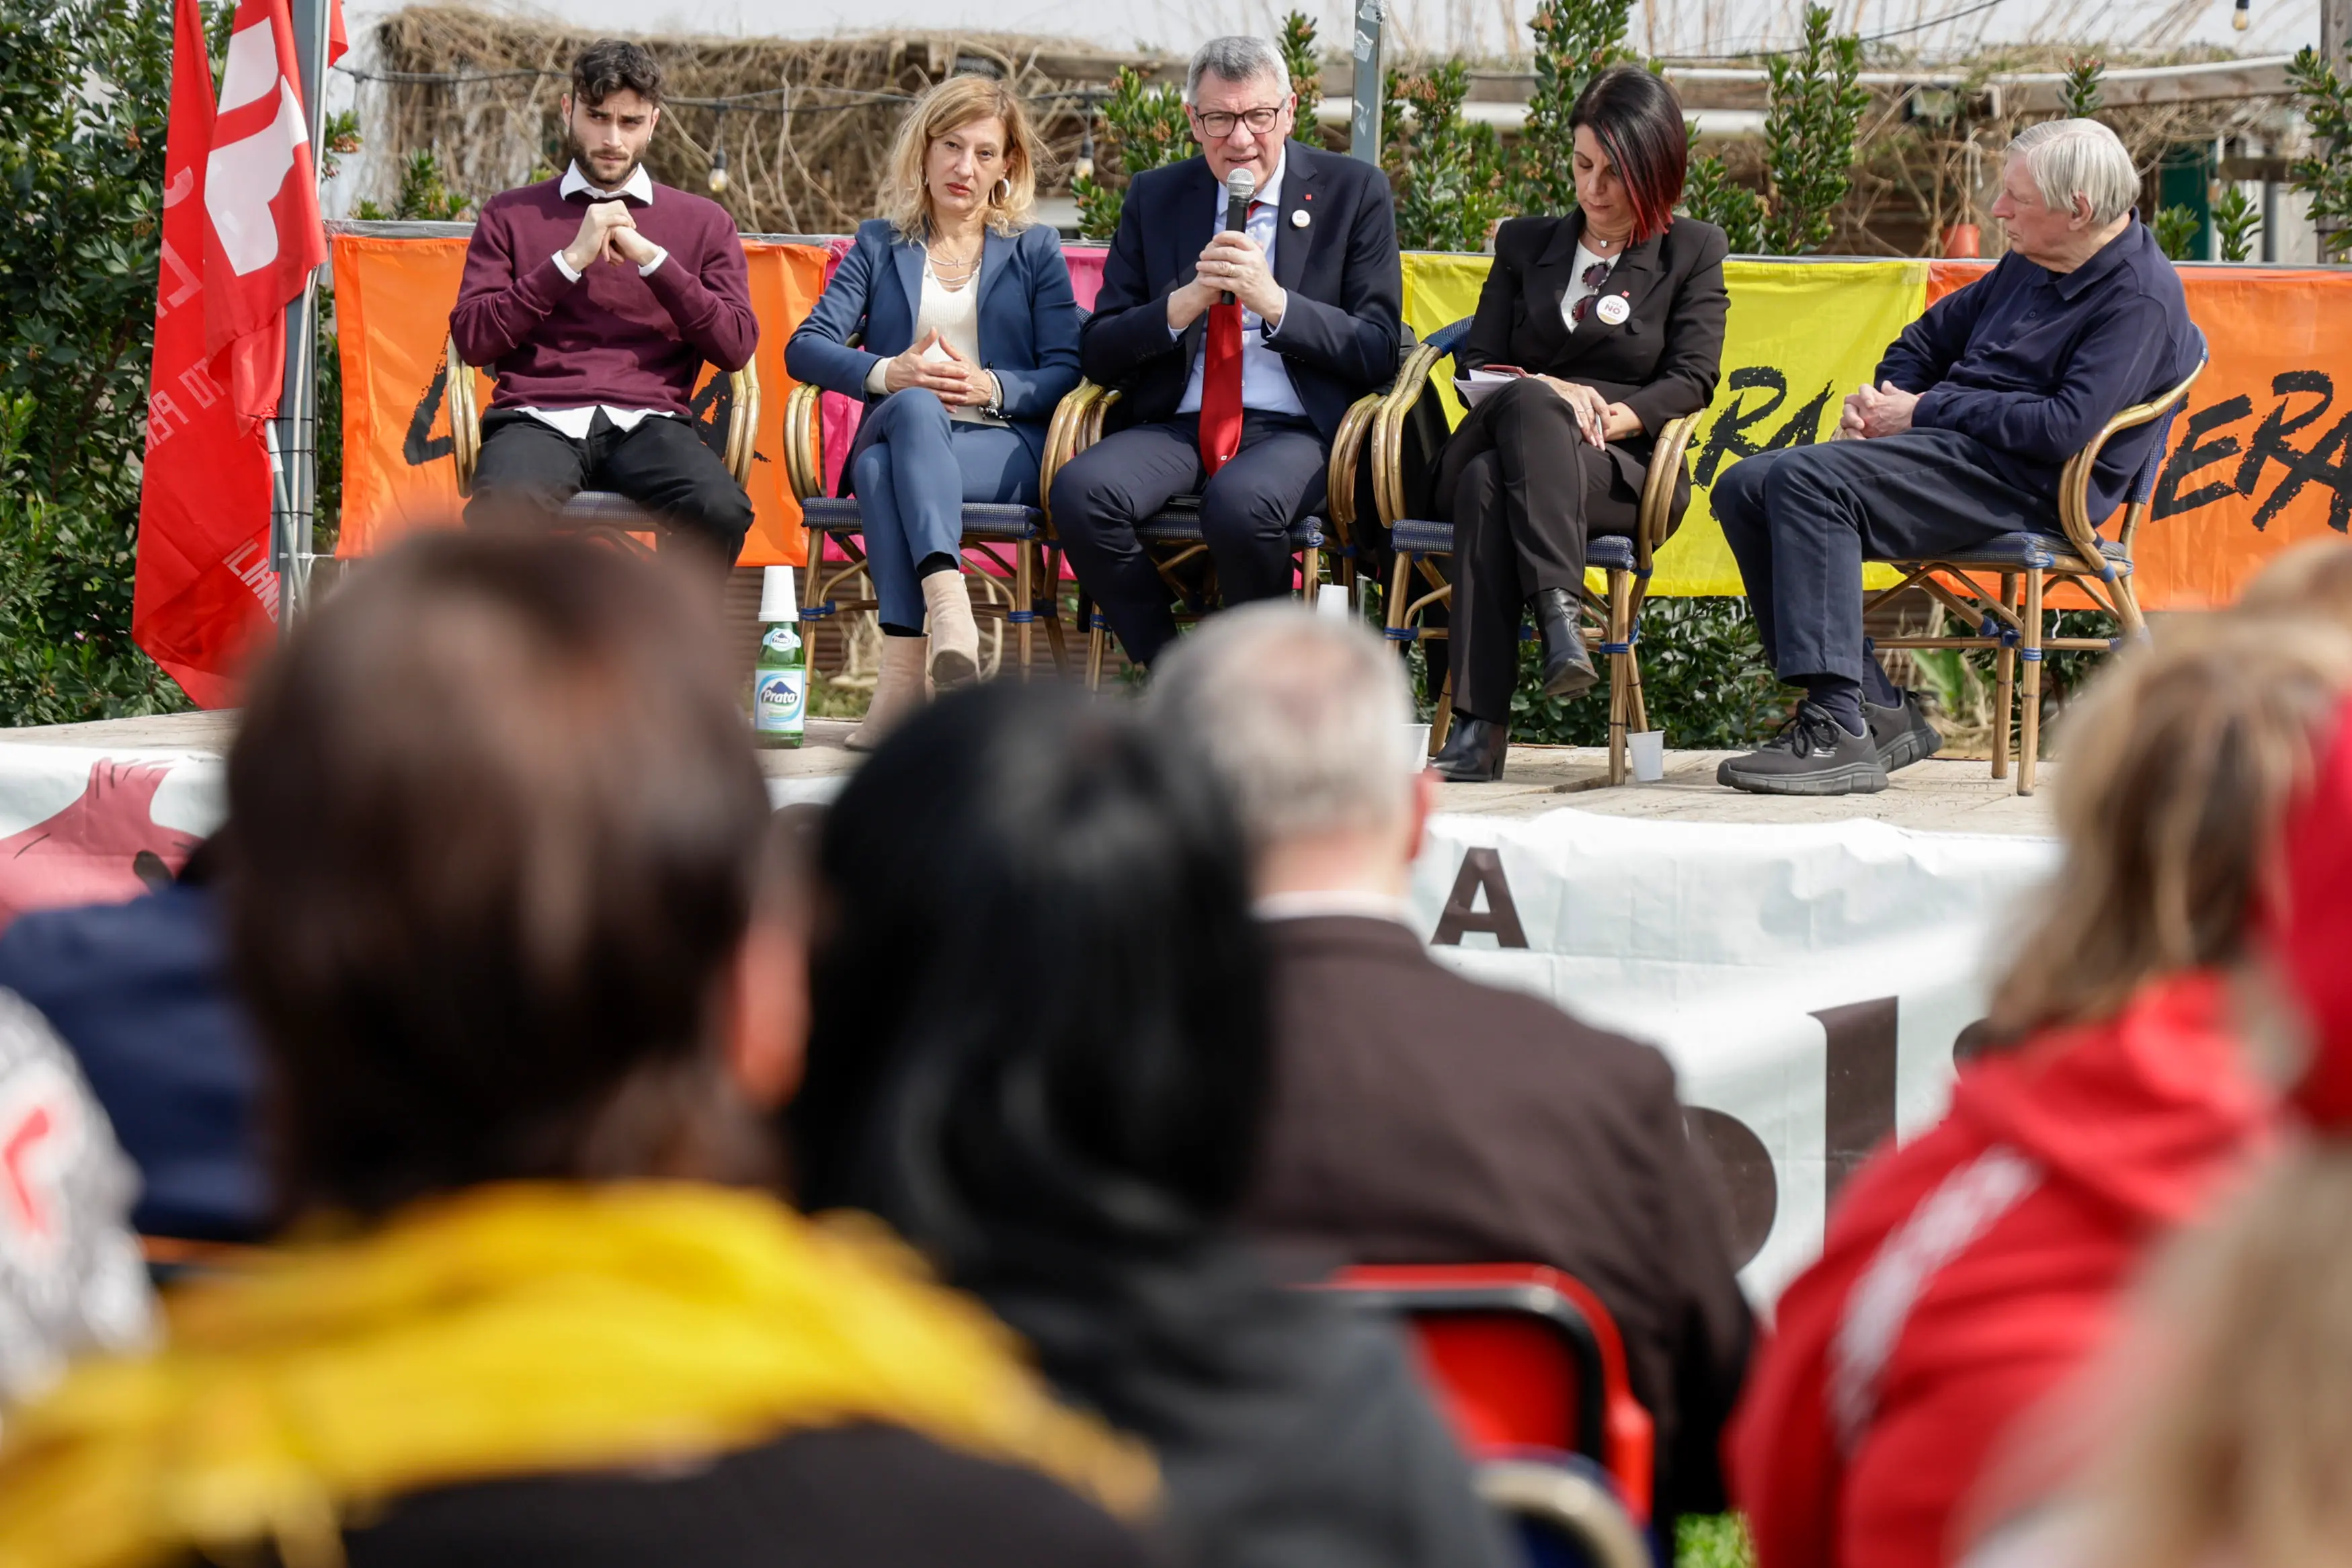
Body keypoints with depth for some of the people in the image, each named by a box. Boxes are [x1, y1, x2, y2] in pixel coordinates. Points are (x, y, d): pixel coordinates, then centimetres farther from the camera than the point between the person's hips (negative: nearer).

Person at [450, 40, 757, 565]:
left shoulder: (703, 222, 20)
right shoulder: (510, 215, 18)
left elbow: (736, 347, 8)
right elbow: (471, 339, 6)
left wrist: (652, 259, -2)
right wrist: (571, 261, -2)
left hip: (648, 424, 1)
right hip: (538, 419, -1)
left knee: (722, 511, -33)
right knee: (503, 509, -38)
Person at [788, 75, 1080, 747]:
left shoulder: (1035, 250, 19)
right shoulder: (879, 244, 22)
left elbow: (1068, 371, 7)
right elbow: (805, 348, 8)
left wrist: (992, 387, -13)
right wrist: (886, 373, -11)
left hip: (1006, 446, -2)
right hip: (898, 432, 2)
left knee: (885, 468, -36)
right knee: (915, 407, -38)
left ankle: (903, 667, -53)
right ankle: (949, 609, -57)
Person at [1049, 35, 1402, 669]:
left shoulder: (1354, 190, 6)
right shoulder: (1155, 198, 13)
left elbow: (1378, 353, 0)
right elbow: (1097, 353, 8)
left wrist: (1274, 301, -15)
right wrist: (1188, 302, -11)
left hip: (1295, 432, -3)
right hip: (1179, 427, 3)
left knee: (1240, 500, -38)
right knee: (1080, 489, -29)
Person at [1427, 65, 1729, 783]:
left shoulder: (1693, 251, 15)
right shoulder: (1526, 244, 22)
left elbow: (1692, 378, 3)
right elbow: (1476, 360, 12)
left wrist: (1618, 416, -16)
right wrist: (1548, 393, -10)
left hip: (1624, 469, -2)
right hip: (1484, 448, 2)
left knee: (1491, 482, -37)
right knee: (1527, 403, -37)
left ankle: (1479, 728, -47)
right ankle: (1560, 615, -50)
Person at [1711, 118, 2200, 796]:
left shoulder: (2140, 299, -10)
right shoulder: (2029, 267, 19)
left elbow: (2066, 427, -21)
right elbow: (1927, 339, 32)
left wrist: (1925, 411, -13)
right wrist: (1883, 396, 9)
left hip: (2023, 485, -10)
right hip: (1947, 447, 10)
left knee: (1807, 481, -28)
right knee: (1745, 488, -6)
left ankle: (1839, 731, -34)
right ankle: (1880, 712, -12)